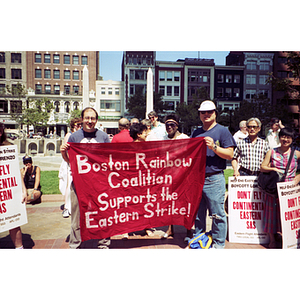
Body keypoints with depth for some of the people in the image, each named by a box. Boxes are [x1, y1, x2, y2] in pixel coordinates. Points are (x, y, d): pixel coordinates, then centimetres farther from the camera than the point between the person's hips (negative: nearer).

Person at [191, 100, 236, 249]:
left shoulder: (222, 131, 0)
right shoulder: (196, 133, 16)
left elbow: (230, 154, -7)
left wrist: (214, 147, -19)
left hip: (214, 179, -5)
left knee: (217, 214, 0)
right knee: (197, 213, 14)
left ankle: (218, 243, 14)